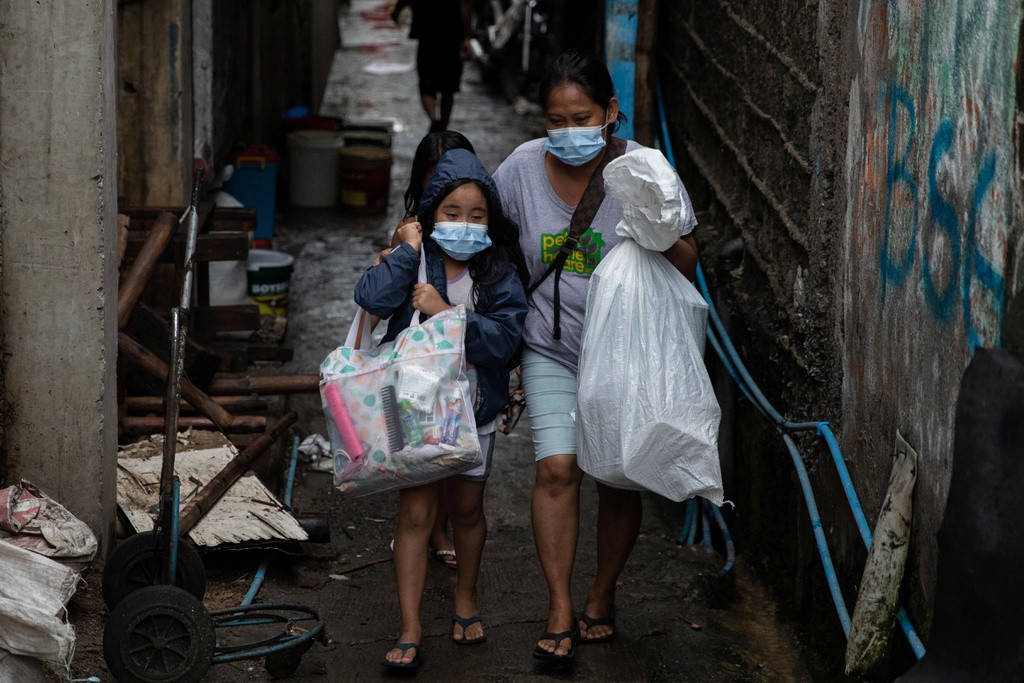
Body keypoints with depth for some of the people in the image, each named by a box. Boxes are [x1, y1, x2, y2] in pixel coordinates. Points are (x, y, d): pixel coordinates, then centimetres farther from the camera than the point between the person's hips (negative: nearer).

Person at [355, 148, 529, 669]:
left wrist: (447, 312, -24)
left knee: (466, 509, 17)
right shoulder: (415, 262, -6)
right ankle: (410, 630, 3)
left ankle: (465, 598, 40)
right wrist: (405, 252, -22)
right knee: (415, 514, -2)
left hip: (472, 410, 1)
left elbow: (505, 337, -18)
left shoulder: (499, 273, -5)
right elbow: (372, 298, -22)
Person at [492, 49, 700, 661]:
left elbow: (688, 269, -8)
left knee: (618, 479, 6)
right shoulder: (525, 165, -7)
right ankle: (560, 611, -2)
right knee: (558, 469, -12)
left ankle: (602, 598, 26)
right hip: (553, 347, 1)